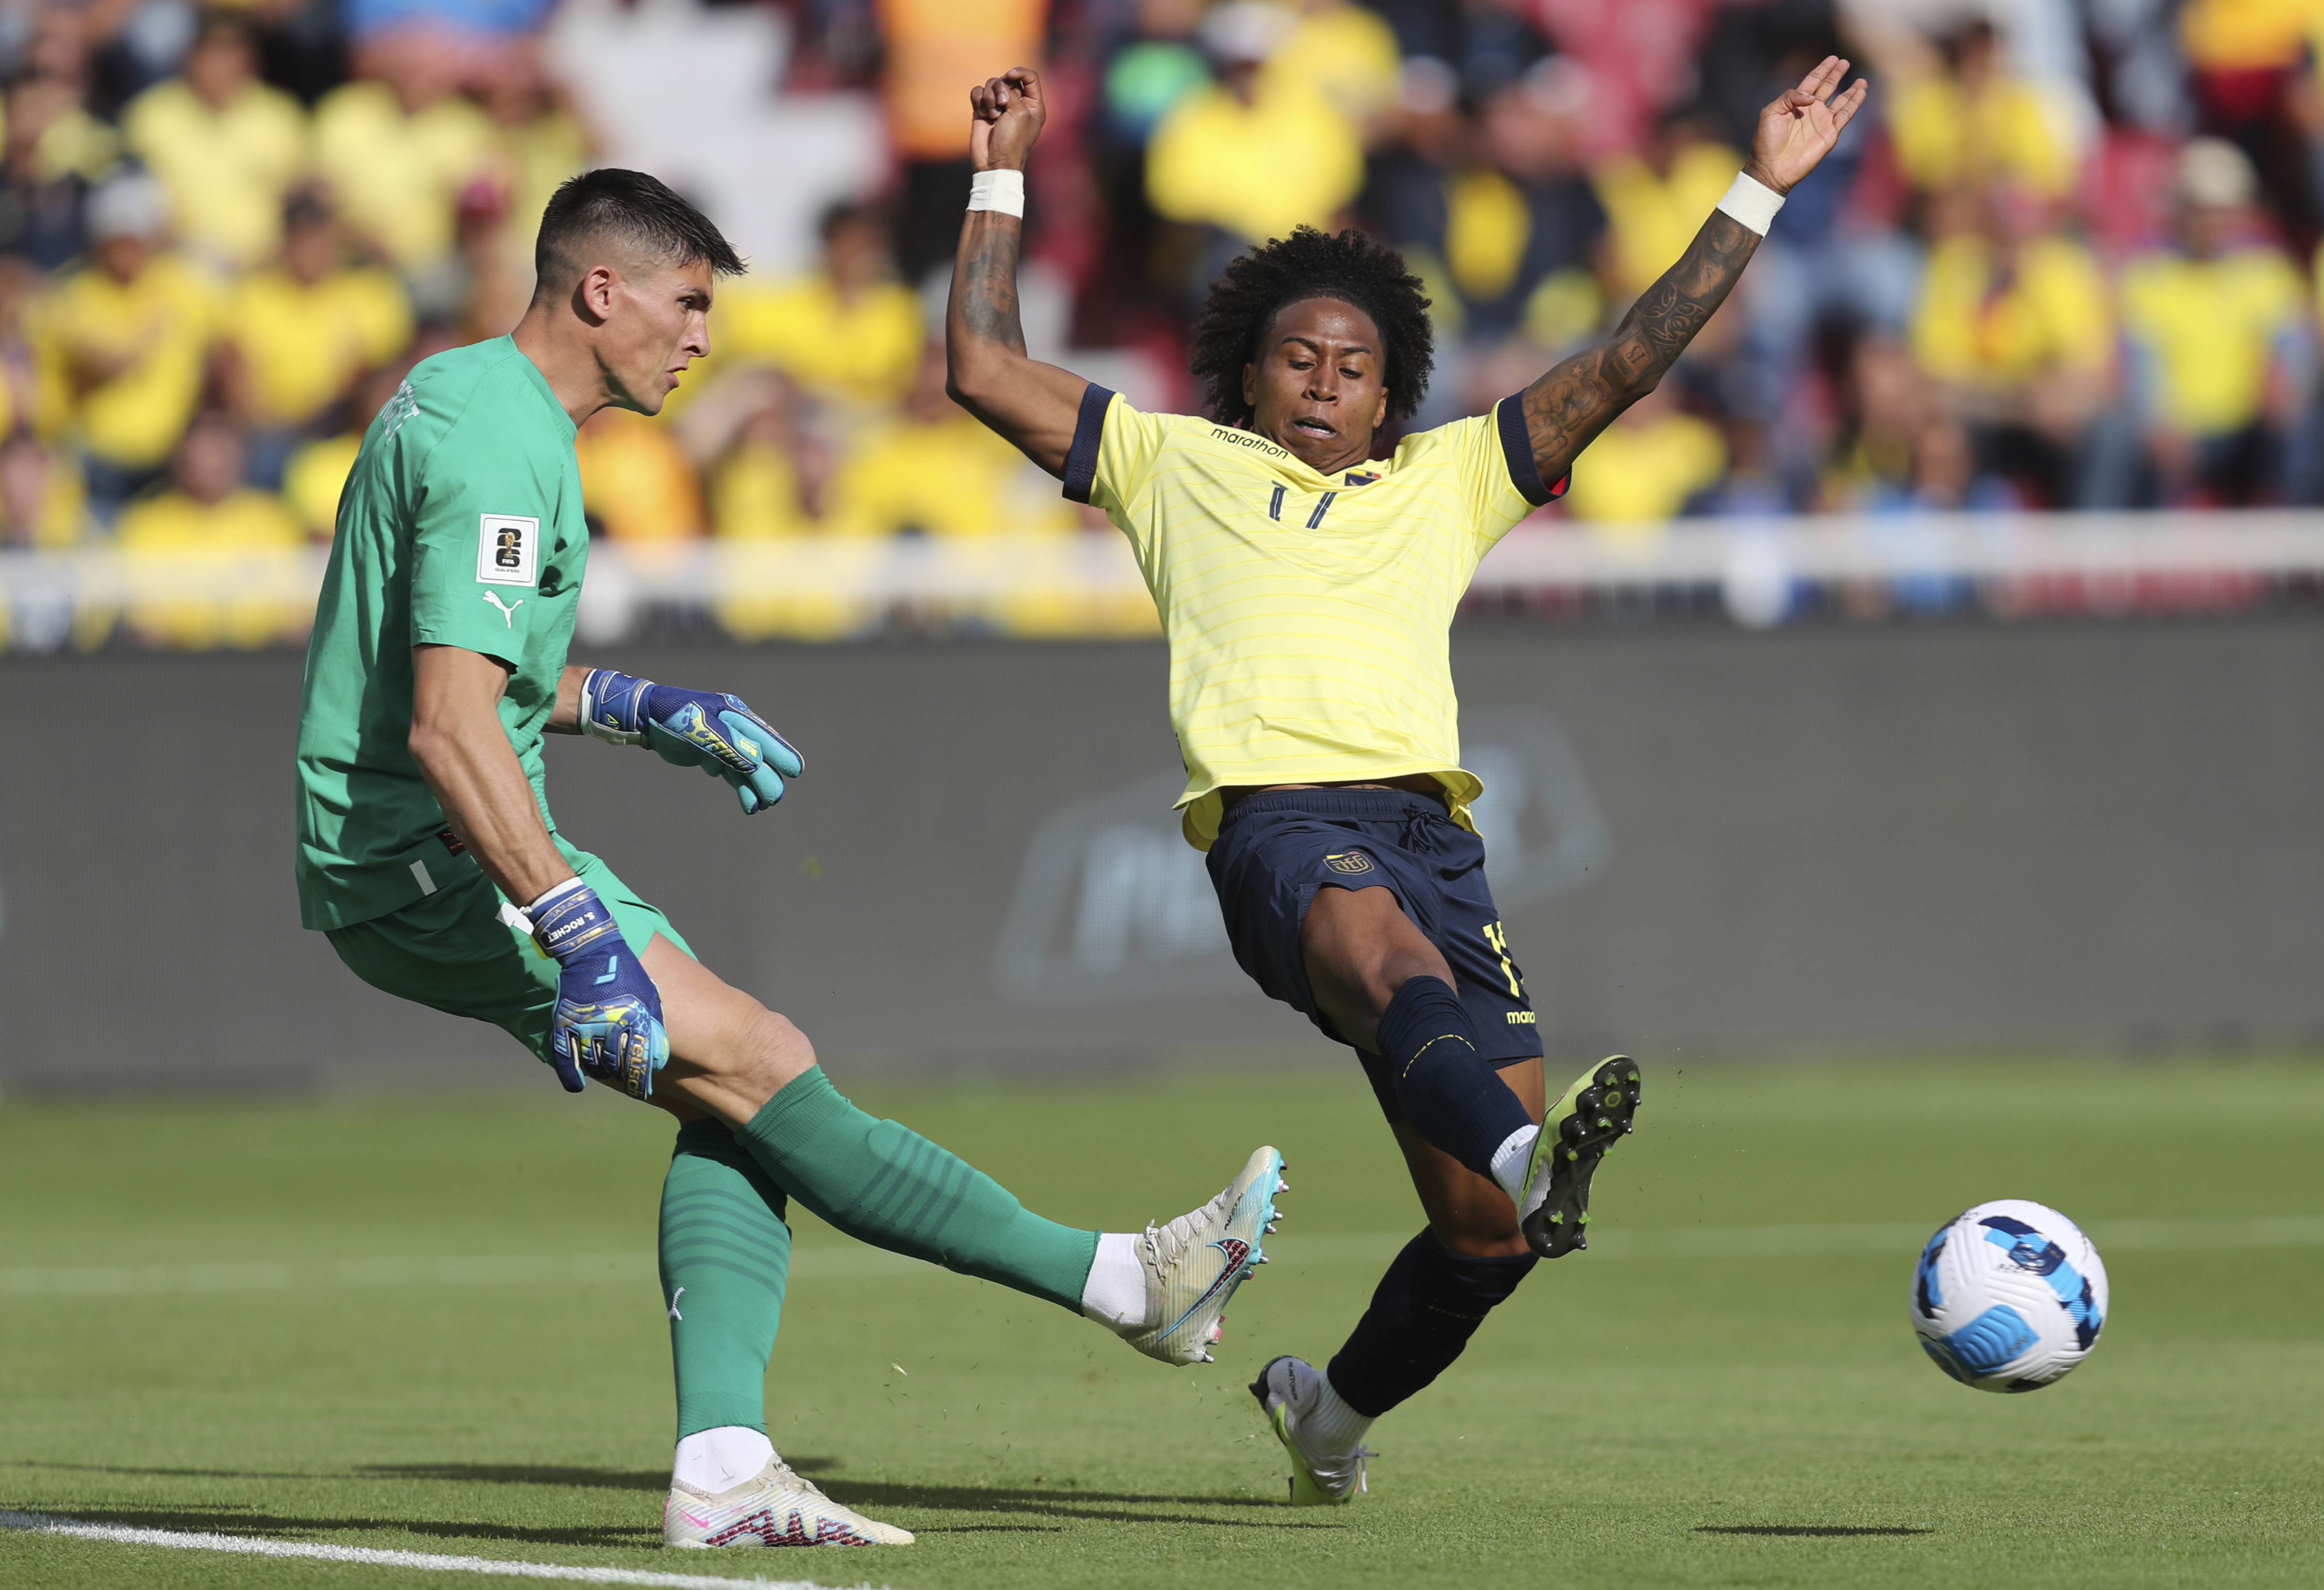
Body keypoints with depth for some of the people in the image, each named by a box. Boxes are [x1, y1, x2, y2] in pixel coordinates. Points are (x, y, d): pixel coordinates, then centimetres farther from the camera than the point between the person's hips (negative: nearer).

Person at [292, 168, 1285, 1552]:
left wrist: (638, 710, 29)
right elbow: (449, 727, -29)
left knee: (738, 1096, 3)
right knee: (767, 1072, -14)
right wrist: (584, 938, -34)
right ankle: (1124, 1281, -16)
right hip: (426, 867, -11)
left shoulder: (456, 394, 15)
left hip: (415, 854, 11)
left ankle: (723, 1466, -6)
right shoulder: (504, 451, -18)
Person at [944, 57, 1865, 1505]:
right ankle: (1535, 1156, -70)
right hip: (1277, 817, -3)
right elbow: (986, 370, 23)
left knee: (1487, 1230, -6)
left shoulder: (1446, 482, 30)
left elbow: (1624, 368, 26)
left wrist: (1758, 194, 23)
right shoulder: (1178, 464, 26)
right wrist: (1002, 183, 23)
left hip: (1431, 827, 4)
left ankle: (1334, 1408, 21)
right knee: (1393, 951, -40)